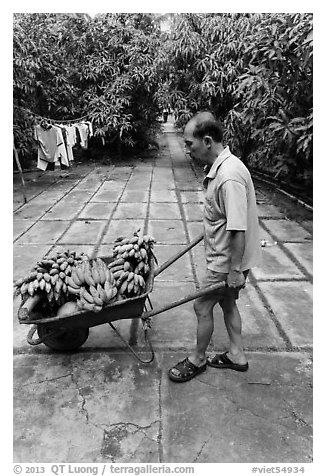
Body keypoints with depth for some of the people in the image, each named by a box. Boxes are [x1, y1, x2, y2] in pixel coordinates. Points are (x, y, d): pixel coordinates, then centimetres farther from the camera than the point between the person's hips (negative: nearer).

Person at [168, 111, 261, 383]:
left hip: (228, 261, -9)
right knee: (227, 302, 21)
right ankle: (237, 355, 40)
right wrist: (210, 232, 24)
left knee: (202, 306, 7)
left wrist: (235, 270, -24)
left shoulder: (229, 177, -30)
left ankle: (198, 360, 30)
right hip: (223, 254, 9)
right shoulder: (220, 166, 2)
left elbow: (238, 229, -29)